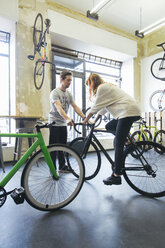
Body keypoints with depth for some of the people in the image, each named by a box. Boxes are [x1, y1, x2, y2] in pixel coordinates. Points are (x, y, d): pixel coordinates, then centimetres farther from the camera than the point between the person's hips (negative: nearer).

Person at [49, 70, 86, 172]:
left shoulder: (69, 94, 9)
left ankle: (62, 166, 28)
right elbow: (59, 108, -29)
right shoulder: (55, 92, -13)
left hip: (64, 124, 7)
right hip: (55, 124, -7)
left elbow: (75, 107, 1)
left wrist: (85, 117, -12)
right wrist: (68, 119, -46)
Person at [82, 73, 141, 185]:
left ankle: (116, 176, -4)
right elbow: (103, 108, 26)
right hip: (132, 111, 10)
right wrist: (95, 121, 27)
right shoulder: (107, 86, 26)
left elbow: (95, 107, -4)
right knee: (109, 126, 17)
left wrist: (85, 121, 7)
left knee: (118, 145, -9)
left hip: (128, 112, -10)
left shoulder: (101, 87, -4)